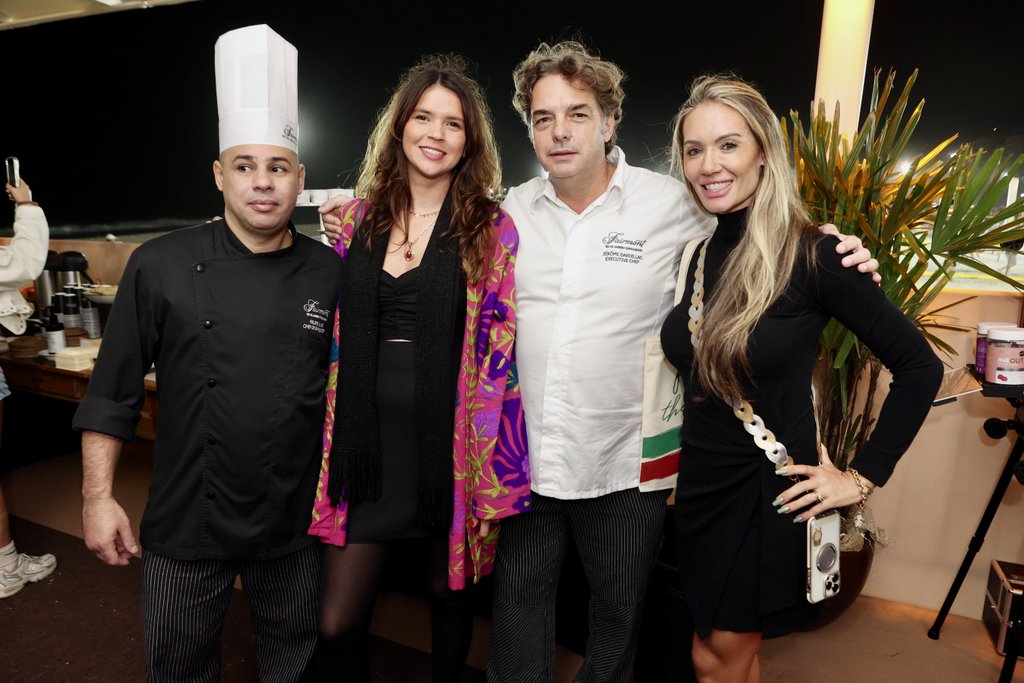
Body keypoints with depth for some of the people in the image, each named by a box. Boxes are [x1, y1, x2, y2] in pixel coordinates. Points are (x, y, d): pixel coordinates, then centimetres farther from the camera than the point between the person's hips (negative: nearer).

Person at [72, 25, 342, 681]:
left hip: (297, 524, 1)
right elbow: (112, 393, -3)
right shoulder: (161, 266, -8)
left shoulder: (331, 276, -5)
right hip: (186, 523, 0)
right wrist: (97, 497, -4)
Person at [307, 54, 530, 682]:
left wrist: (491, 470, -9)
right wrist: (338, 440, 10)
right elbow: (336, 334, 12)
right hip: (367, 443, 3)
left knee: (449, 591, 18)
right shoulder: (360, 218, 6)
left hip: (447, 445, -2)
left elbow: (500, 351, -6)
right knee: (338, 626, 6)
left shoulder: (492, 230, -4)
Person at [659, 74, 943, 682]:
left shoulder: (812, 255, -15)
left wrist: (863, 476, -10)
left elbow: (920, 367, -10)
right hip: (697, 486, 5)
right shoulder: (694, 254, 0)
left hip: (766, 494, -4)